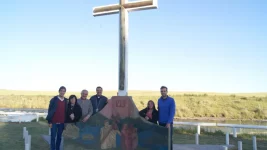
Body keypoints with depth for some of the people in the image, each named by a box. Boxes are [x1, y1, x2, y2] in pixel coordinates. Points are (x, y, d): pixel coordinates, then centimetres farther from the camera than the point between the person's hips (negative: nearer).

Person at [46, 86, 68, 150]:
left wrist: (66, 122, 9)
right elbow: (49, 111, -5)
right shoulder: (54, 100, -5)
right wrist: (49, 121, -8)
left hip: (62, 122, 4)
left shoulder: (66, 101, 7)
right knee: (53, 137, 0)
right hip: (54, 122, -4)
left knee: (59, 137, 11)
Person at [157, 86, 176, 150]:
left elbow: (172, 112, -12)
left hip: (168, 123, -4)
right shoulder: (159, 100, 7)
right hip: (161, 123, 4)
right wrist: (158, 120, 7)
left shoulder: (171, 100, -7)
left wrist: (168, 123, -19)